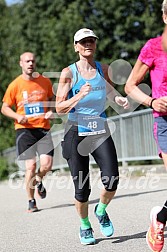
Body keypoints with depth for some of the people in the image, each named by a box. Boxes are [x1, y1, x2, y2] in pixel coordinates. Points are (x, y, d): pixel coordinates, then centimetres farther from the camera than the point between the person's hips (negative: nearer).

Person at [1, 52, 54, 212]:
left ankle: (39, 181, 25)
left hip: (43, 128, 2)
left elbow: (52, 100, 22)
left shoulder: (45, 82, 7)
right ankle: (31, 201, 13)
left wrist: (51, 111, 1)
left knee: (47, 164, -12)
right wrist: (18, 116, -13)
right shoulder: (15, 85, -1)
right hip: (24, 129, -2)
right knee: (30, 166, -7)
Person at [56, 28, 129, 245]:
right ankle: (85, 225, 26)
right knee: (82, 188, -1)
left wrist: (119, 99, 3)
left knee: (111, 180, -13)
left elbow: (111, 93, 25)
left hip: (101, 131, 3)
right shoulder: (68, 73, -4)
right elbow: (59, 108, -8)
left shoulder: (103, 69, 7)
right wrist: (79, 96, -23)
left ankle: (101, 211, 19)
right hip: (76, 133, -3)